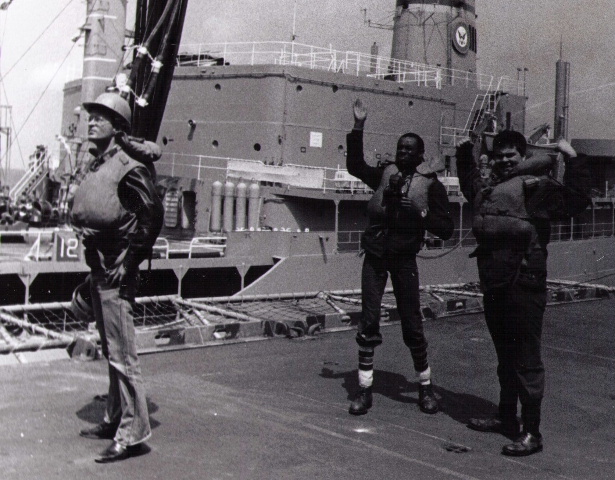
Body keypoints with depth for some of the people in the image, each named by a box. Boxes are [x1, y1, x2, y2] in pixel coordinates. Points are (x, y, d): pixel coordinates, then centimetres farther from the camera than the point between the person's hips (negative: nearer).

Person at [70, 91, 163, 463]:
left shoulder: (128, 168, -14)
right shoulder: (96, 166, 14)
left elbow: (153, 215, -18)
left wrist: (130, 259, -16)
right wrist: (95, 266, 18)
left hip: (116, 271, -10)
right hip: (99, 269, 10)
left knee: (122, 354, -7)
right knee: (111, 351, 17)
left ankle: (133, 433, -1)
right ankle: (115, 421, 29)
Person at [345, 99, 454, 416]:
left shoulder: (430, 185, -3)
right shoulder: (385, 174, 7)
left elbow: (446, 230, -5)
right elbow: (355, 166, 5)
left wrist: (421, 212, -21)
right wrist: (358, 127, 2)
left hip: (404, 259, -2)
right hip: (375, 256, 2)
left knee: (412, 325, 2)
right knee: (368, 323, -1)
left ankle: (425, 387, 19)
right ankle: (364, 389, 7)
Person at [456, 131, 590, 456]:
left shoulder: (537, 186, -6)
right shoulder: (486, 188, 15)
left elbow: (575, 201, -19)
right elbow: (467, 178, 38)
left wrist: (573, 160, -23)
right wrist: (465, 149, 32)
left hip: (523, 286, -7)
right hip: (493, 286, 8)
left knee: (526, 360, -3)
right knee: (505, 357, 20)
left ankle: (531, 433, 5)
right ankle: (506, 418, 34)